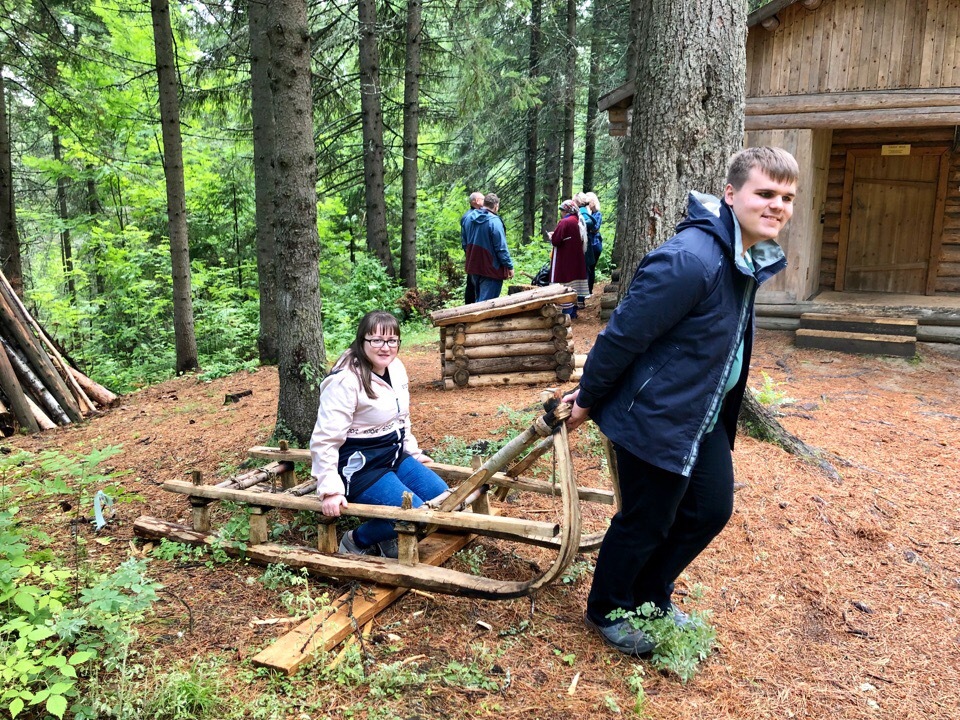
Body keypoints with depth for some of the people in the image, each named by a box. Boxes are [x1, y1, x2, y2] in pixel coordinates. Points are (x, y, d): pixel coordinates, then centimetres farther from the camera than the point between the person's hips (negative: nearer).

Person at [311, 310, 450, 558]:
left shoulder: (396, 368, 2)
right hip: (359, 466, -8)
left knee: (443, 498, -1)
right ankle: (357, 541, 4)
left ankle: (388, 537, 15)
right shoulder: (345, 380, -23)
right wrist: (331, 489, -24)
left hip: (394, 456, 9)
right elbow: (325, 440, -23)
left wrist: (412, 451, 19)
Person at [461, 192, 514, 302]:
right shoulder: (494, 221, -18)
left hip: (473, 268, 8)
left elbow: (464, 243, 16)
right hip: (491, 270, -8)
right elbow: (501, 248, -18)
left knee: (478, 299, 20)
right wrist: (509, 266, -9)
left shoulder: (468, 218, 6)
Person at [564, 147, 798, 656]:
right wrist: (587, 399, -11)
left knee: (711, 509, 18)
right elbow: (622, 334, -22)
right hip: (657, 417, -9)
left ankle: (653, 596, 41)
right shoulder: (689, 260, -28)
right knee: (645, 523, 7)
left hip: (707, 416, 9)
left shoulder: (752, 256, 4)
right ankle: (606, 611, 35)